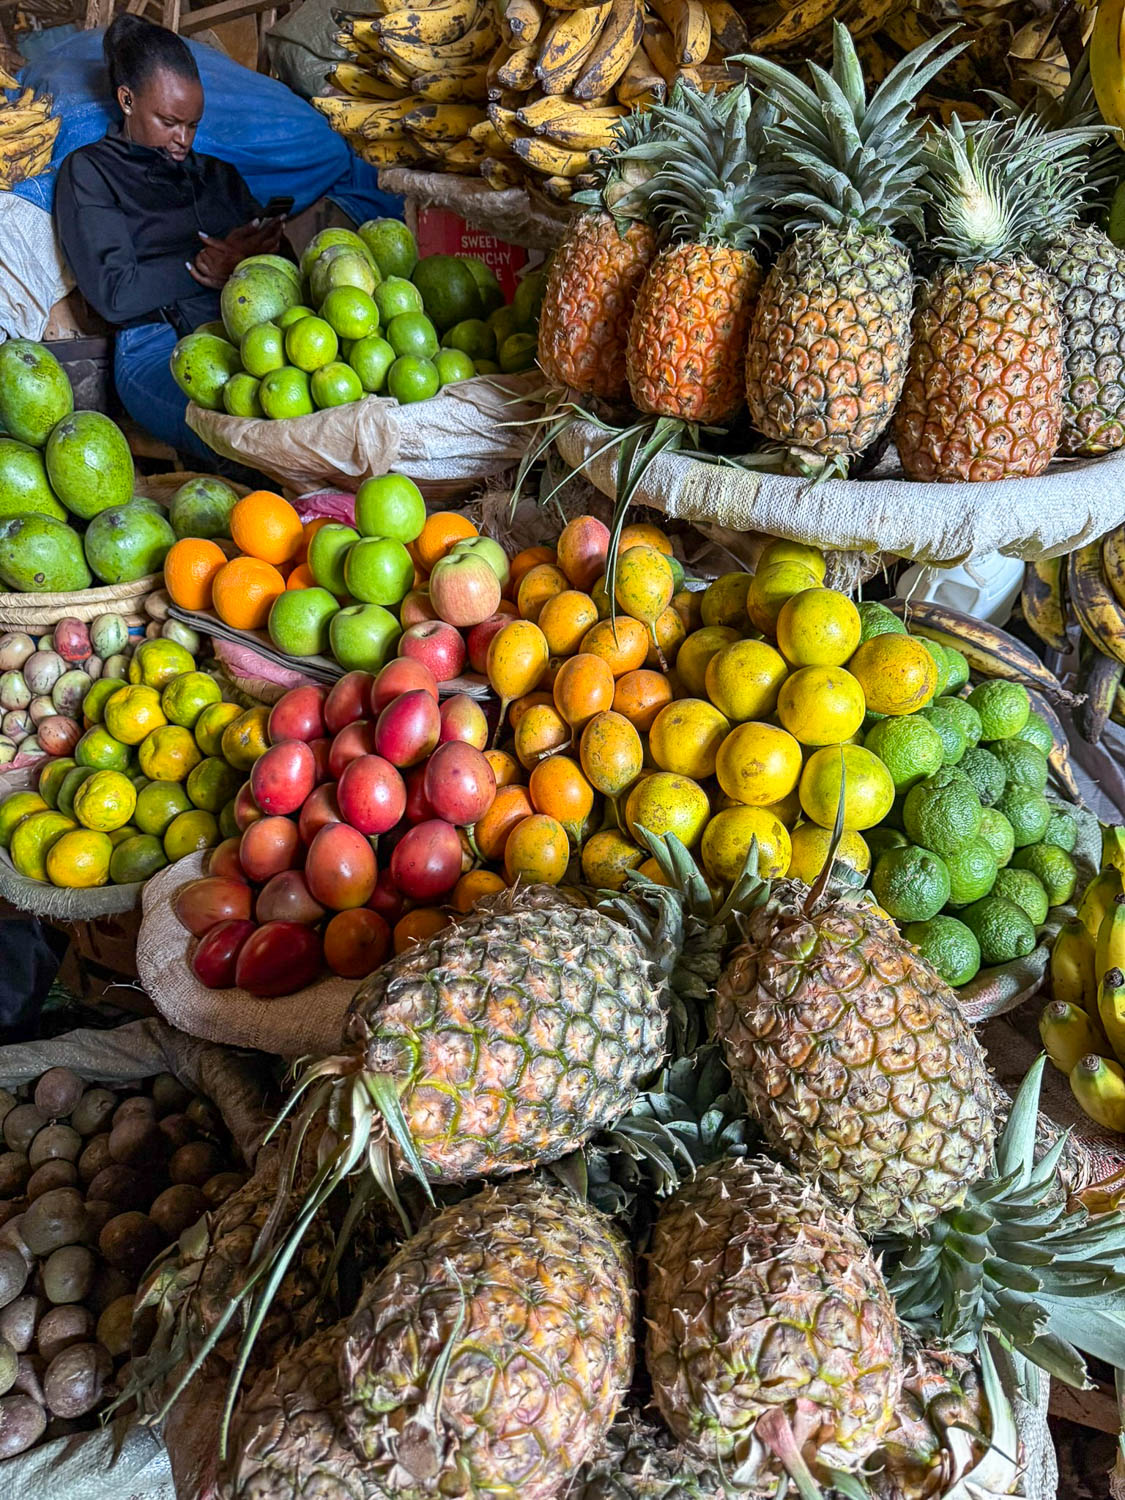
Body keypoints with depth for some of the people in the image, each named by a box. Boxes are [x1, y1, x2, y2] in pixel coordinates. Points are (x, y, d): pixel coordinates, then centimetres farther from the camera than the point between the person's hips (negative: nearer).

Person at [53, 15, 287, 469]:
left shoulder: (215, 172, 32)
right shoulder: (88, 171, 16)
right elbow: (113, 293, 1)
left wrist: (249, 258, -6)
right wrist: (218, 265, -2)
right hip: (156, 347, -5)